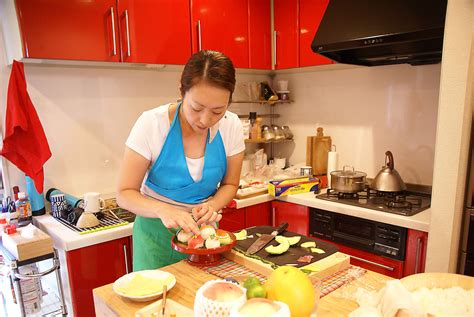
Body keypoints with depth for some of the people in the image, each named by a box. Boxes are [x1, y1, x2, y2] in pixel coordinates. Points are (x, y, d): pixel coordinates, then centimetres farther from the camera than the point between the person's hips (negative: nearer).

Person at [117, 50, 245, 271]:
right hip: (157, 231, -2)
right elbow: (125, 193, -15)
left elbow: (230, 184, 1)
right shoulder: (152, 123, -21)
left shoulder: (231, 127, -13)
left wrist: (212, 206, -20)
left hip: (204, 228, 3)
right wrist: (163, 210, -34)